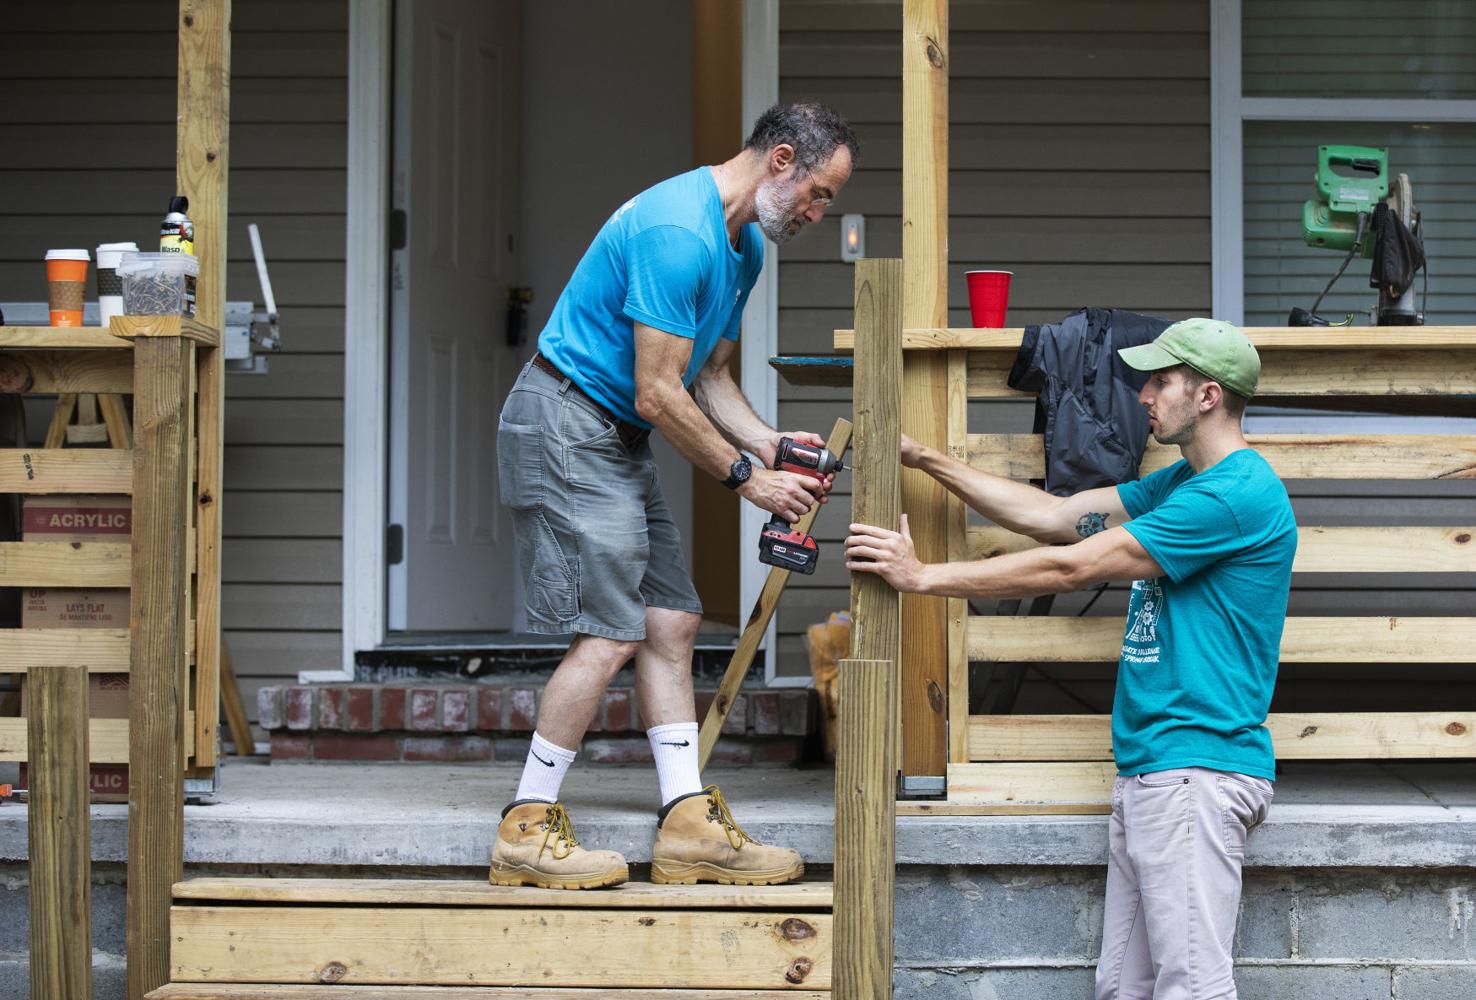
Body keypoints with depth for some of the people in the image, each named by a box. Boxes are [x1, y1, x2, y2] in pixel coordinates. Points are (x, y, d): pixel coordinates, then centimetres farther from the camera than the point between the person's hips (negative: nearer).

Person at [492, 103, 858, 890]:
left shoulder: (742, 247, 12)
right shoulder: (678, 233, -22)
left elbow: (708, 377, 17)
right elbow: (659, 395, -22)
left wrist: (770, 444, 0)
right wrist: (747, 477, -13)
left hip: (615, 440, 10)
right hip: (566, 424, -10)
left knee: (672, 621, 5)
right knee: (610, 634, -12)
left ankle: (689, 827, 7)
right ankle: (526, 833, -3)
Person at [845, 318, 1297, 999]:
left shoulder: (1239, 493, -14)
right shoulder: (1181, 482, 20)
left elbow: (1069, 568, -14)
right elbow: (1054, 516, 20)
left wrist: (923, 577, -9)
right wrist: (924, 460, 18)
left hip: (1197, 770, -10)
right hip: (1146, 767, 10)